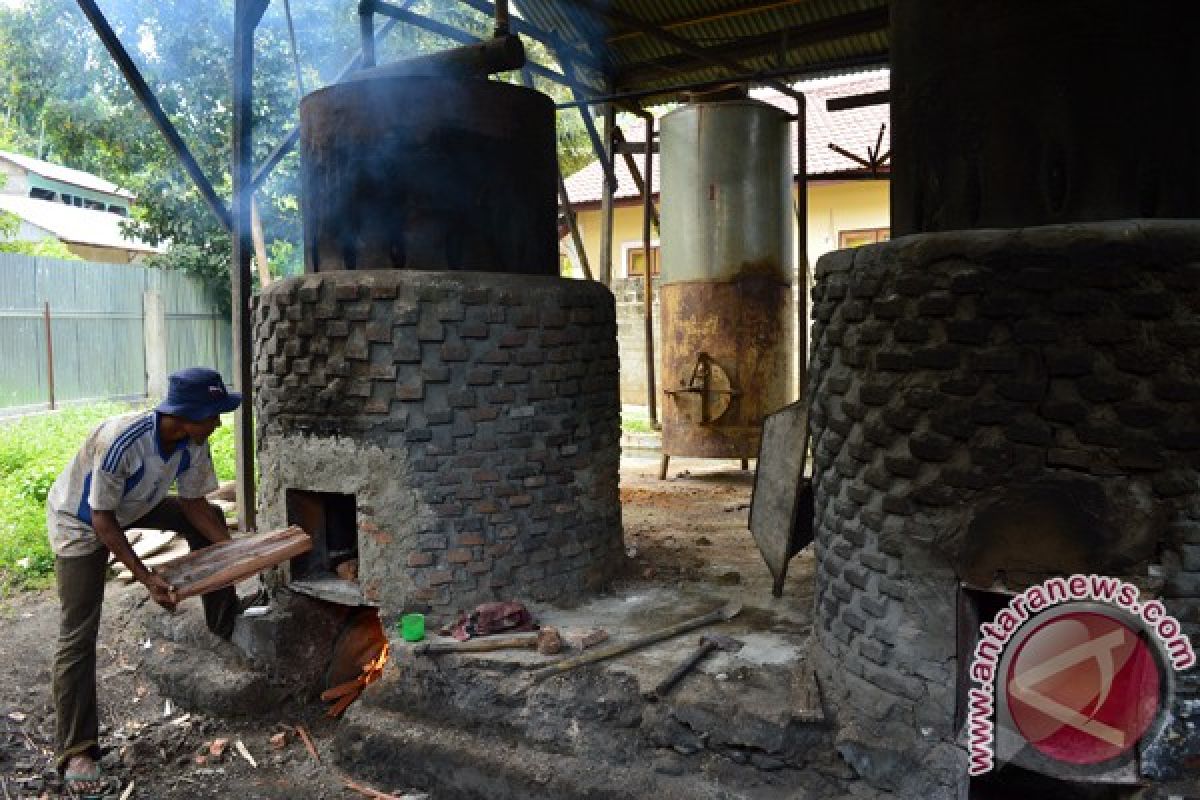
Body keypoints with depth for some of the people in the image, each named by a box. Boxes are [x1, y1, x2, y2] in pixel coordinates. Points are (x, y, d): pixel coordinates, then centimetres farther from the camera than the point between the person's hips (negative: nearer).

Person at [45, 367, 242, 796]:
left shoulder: (194, 444, -22)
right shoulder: (119, 441, -41)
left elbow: (193, 503, -6)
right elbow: (102, 520, -31)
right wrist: (146, 577, -34)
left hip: (134, 507, 7)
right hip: (80, 522, -6)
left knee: (210, 519, 7)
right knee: (78, 635, -10)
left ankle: (225, 623, 23)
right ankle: (76, 750, -3)